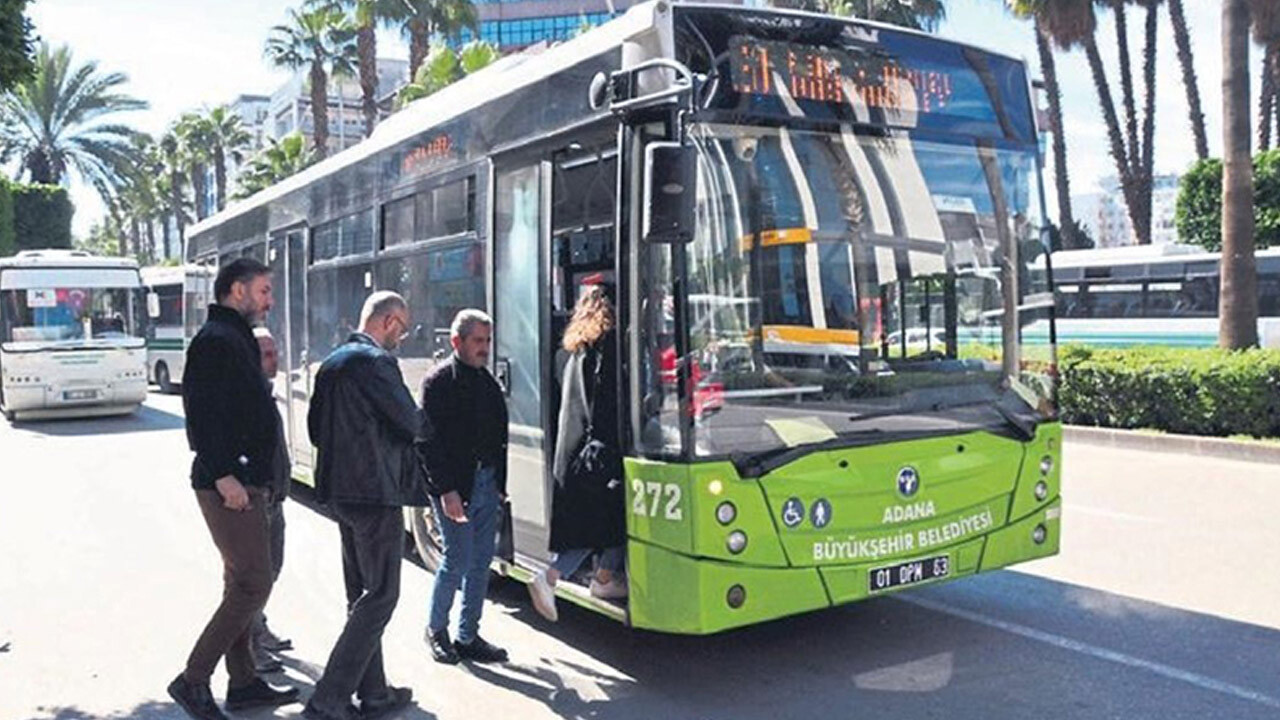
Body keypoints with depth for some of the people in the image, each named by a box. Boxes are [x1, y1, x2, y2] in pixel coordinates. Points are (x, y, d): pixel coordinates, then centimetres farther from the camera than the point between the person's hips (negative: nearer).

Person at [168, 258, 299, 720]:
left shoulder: (236, 339, 20)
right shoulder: (216, 340, -12)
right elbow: (203, 413, -22)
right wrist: (223, 475, -26)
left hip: (243, 481, 11)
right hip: (229, 485, -11)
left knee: (242, 585, 15)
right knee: (253, 584, -8)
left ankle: (243, 683, 24)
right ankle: (193, 680, 2)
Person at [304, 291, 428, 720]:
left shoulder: (332, 363, 13)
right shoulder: (376, 361, -15)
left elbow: (315, 429, 18)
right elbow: (410, 422, -13)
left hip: (340, 491, 10)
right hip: (376, 492, -10)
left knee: (361, 595, 16)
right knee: (380, 596, -3)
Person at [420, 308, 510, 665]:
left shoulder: (487, 381, 14)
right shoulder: (439, 381, -8)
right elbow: (430, 441, -14)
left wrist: (499, 482, 10)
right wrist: (446, 491, -19)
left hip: (487, 483, 7)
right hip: (455, 486, -7)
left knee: (481, 563, 10)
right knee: (458, 559, -3)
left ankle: (468, 636, 21)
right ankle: (436, 628, 19)